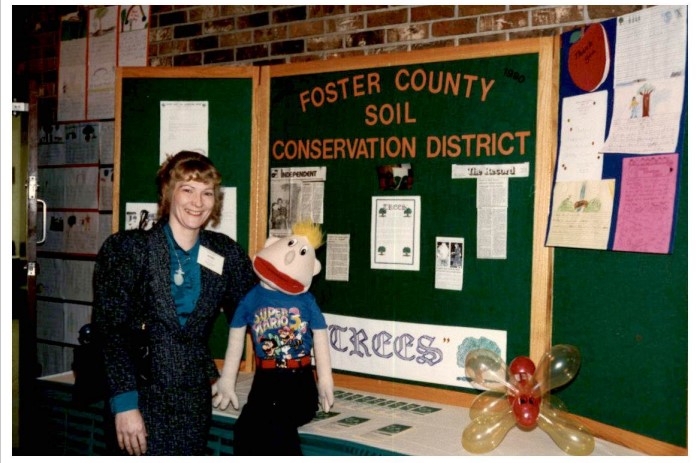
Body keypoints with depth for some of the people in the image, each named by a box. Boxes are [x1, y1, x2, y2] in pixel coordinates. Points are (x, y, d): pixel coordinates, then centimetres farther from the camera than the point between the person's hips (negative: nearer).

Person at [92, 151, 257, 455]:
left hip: (195, 401, 3)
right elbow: (109, 329, -10)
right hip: (143, 395, -3)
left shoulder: (225, 253, 5)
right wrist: (124, 404, -16)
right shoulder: (127, 248, -5)